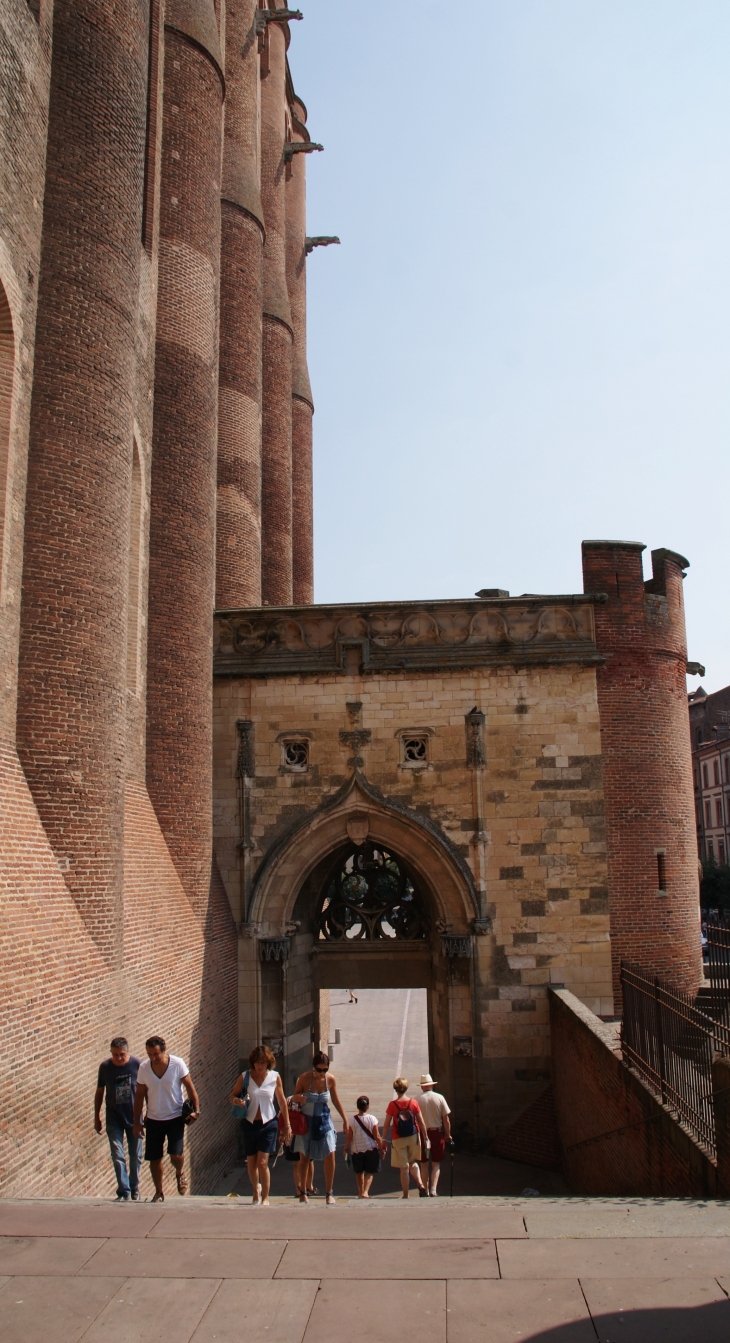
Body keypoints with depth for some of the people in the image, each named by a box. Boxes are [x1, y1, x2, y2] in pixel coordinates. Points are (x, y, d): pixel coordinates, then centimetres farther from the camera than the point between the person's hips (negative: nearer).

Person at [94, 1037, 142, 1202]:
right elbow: (99, 1092, 4)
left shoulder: (136, 1064, -13)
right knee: (117, 1156, -5)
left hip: (134, 1117, 0)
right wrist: (97, 1117, 7)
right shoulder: (105, 1067, -9)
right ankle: (123, 1191, 6)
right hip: (113, 1119, 0)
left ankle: (134, 1188, 28)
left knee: (136, 1156, 9)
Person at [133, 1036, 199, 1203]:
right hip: (153, 1120, 3)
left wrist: (196, 1109, -11)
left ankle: (180, 1173, 21)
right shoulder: (143, 1068, -9)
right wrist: (137, 1122, 3)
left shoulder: (177, 1064, -15)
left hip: (175, 1118, -2)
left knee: (176, 1155, -13)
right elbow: (139, 1095, 1)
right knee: (154, 1159, 6)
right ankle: (159, 1193, 27)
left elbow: (189, 1087, -5)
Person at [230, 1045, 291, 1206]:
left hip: (269, 1124, -2)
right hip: (250, 1124, 2)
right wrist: (237, 1100, -21)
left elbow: (282, 1102, 4)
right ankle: (256, 1189, 41)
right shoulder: (244, 1077, -6)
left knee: (262, 1163, -9)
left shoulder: (274, 1077, -5)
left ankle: (265, 1198, 10)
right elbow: (233, 1095, 3)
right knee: (251, 1163, 12)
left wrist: (287, 1125, 7)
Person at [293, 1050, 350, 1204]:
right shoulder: (304, 1079, -15)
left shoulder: (330, 1079, -8)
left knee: (330, 1155, -6)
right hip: (306, 1121, -2)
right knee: (305, 1157, 3)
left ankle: (329, 1193, 7)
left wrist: (344, 1119, 12)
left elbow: (335, 1100, 8)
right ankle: (303, 1193, 19)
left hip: (324, 1121, 2)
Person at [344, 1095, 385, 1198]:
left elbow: (349, 1137, -5)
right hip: (371, 1148, -1)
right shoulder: (372, 1119, -12)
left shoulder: (352, 1120, -10)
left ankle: (361, 1192, 28)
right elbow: (377, 1136, -8)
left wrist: (346, 1148, 8)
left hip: (357, 1149, 1)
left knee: (359, 1172, 19)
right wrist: (381, 1148, 3)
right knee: (369, 1172, 6)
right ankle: (365, 1192, -11)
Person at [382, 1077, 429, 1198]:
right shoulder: (413, 1103, -5)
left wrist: (383, 1139, 2)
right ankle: (421, 1185, 4)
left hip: (399, 1139, -2)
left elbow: (387, 1124, -7)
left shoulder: (392, 1105, -10)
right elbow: (421, 1122, -1)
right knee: (413, 1162, 22)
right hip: (413, 1137, 2)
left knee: (404, 1168, 6)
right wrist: (425, 1137, 8)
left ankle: (405, 1195, 11)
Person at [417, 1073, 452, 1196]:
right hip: (437, 1132, 0)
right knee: (436, 1164, 9)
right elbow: (446, 1119, -3)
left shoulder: (418, 1100, -7)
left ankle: (425, 1189, 17)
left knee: (424, 1164, 13)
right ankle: (433, 1189, -5)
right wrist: (448, 1135, 8)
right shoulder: (439, 1098, -4)